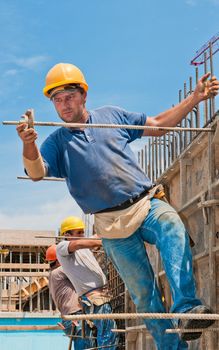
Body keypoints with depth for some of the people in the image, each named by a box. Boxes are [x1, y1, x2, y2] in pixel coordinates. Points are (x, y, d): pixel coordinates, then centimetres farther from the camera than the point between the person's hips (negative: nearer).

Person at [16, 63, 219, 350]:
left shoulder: (112, 115, 11)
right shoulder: (57, 141, 5)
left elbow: (158, 125, 16)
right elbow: (37, 172, -14)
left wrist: (195, 98, 9)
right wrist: (29, 145, -36)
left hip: (147, 204, 0)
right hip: (113, 224, 0)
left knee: (173, 229, -34)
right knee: (144, 293, 1)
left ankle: (187, 307, -43)